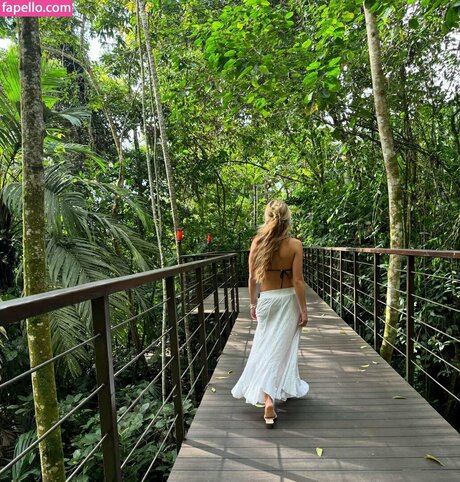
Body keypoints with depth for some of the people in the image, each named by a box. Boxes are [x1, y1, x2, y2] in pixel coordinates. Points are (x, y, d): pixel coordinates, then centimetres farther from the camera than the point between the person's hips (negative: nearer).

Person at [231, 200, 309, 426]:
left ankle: (267, 397, 9)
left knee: (266, 347, 12)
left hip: (267, 300, 1)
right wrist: (304, 309, -3)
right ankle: (275, 393, 27)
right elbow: (298, 281, -12)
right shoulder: (294, 245, -11)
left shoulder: (257, 242, -5)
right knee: (281, 348, 13)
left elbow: (252, 277, -1)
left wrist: (253, 303, 10)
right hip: (288, 299, -1)